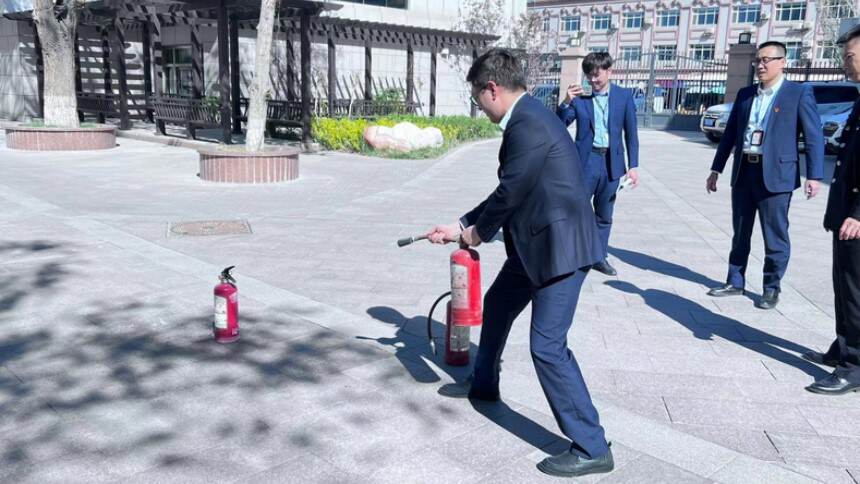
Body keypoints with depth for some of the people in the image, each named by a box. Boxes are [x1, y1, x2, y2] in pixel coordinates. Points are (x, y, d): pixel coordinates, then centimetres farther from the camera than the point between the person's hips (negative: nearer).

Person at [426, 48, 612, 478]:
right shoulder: (525, 119, 12)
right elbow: (507, 192, 15)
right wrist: (461, 226, 15)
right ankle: (483, 384, 50)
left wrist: (478, 231, 0)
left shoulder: (528, 125, -21)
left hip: (560, 247, -11)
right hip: (536, 244, 11)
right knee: (496, 306, 26)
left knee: (548, 346, -9)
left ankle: (591, 449, 3)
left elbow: (509, 193, -19)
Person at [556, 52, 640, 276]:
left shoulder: (624, 95, 2)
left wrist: (633, 165, -2)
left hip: (611, 163, 2)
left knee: (604, 215, 12)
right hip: (585, 161, -2)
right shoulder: (579, 97, -1)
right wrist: (566, 102, -20)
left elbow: (631, 133, 3)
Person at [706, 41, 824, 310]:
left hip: (775, 174, -5)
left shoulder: (799, 93, -3)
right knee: (740, 234, 13)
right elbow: (730, 134, 15)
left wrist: (813, 175, -14)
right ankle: (735, 282, 25)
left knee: (775, 237, 3)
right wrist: (716, 169, 12)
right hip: (744, 172, 5)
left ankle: (771, 289, 16)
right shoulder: (745, 94, 12)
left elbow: (814, 136, -7)